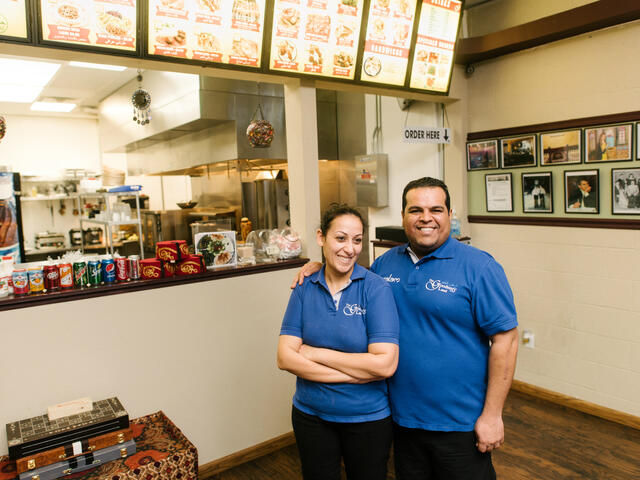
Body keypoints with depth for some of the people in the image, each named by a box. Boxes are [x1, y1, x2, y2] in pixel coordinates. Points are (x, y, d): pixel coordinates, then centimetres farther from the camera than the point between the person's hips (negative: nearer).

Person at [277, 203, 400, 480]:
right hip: (310, 415, 2)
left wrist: (316, 353, -18)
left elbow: (385, 364, -23)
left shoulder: (376, 289, -15)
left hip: (368, 418, -2)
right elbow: (285, 358, -12)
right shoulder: (305, 288, -6)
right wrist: (356, 374, -20)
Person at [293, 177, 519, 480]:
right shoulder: (387, 262, 3)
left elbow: (505, 338, -13)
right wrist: (320, 268, 2)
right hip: (402, 415, 5)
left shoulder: (479, 267, -11)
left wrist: (492, 414, -14)